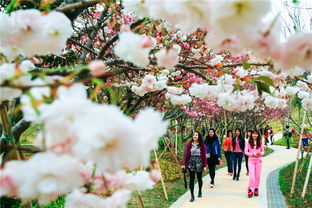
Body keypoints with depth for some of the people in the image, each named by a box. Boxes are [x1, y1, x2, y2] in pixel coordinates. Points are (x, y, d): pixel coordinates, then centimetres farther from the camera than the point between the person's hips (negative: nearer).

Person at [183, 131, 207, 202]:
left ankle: (200, 191, 39)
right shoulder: (189, 145, 2)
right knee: (191, 179, -3)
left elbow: (204, 156, -2)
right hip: (191, 163, 1)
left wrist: (204, 166, -4)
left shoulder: (202, 146, -2)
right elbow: (186, 155, 3)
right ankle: (192, 196, 1)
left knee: (199, 178, 14)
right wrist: (185, 164, -1)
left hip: (199, 164, 0)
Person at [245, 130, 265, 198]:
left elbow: (263, 151, 10)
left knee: (257, 176, 6)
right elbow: (246, 152, -1)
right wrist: (253, 154, -15)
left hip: (259, 160, 2)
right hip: (251, 160, -2)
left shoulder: (260, 142, 5)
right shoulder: (249, 142, 0)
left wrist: (260, 153, -13)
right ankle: (250, 190, -5)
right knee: (252, 175, -10)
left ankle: (256, 189, 18)